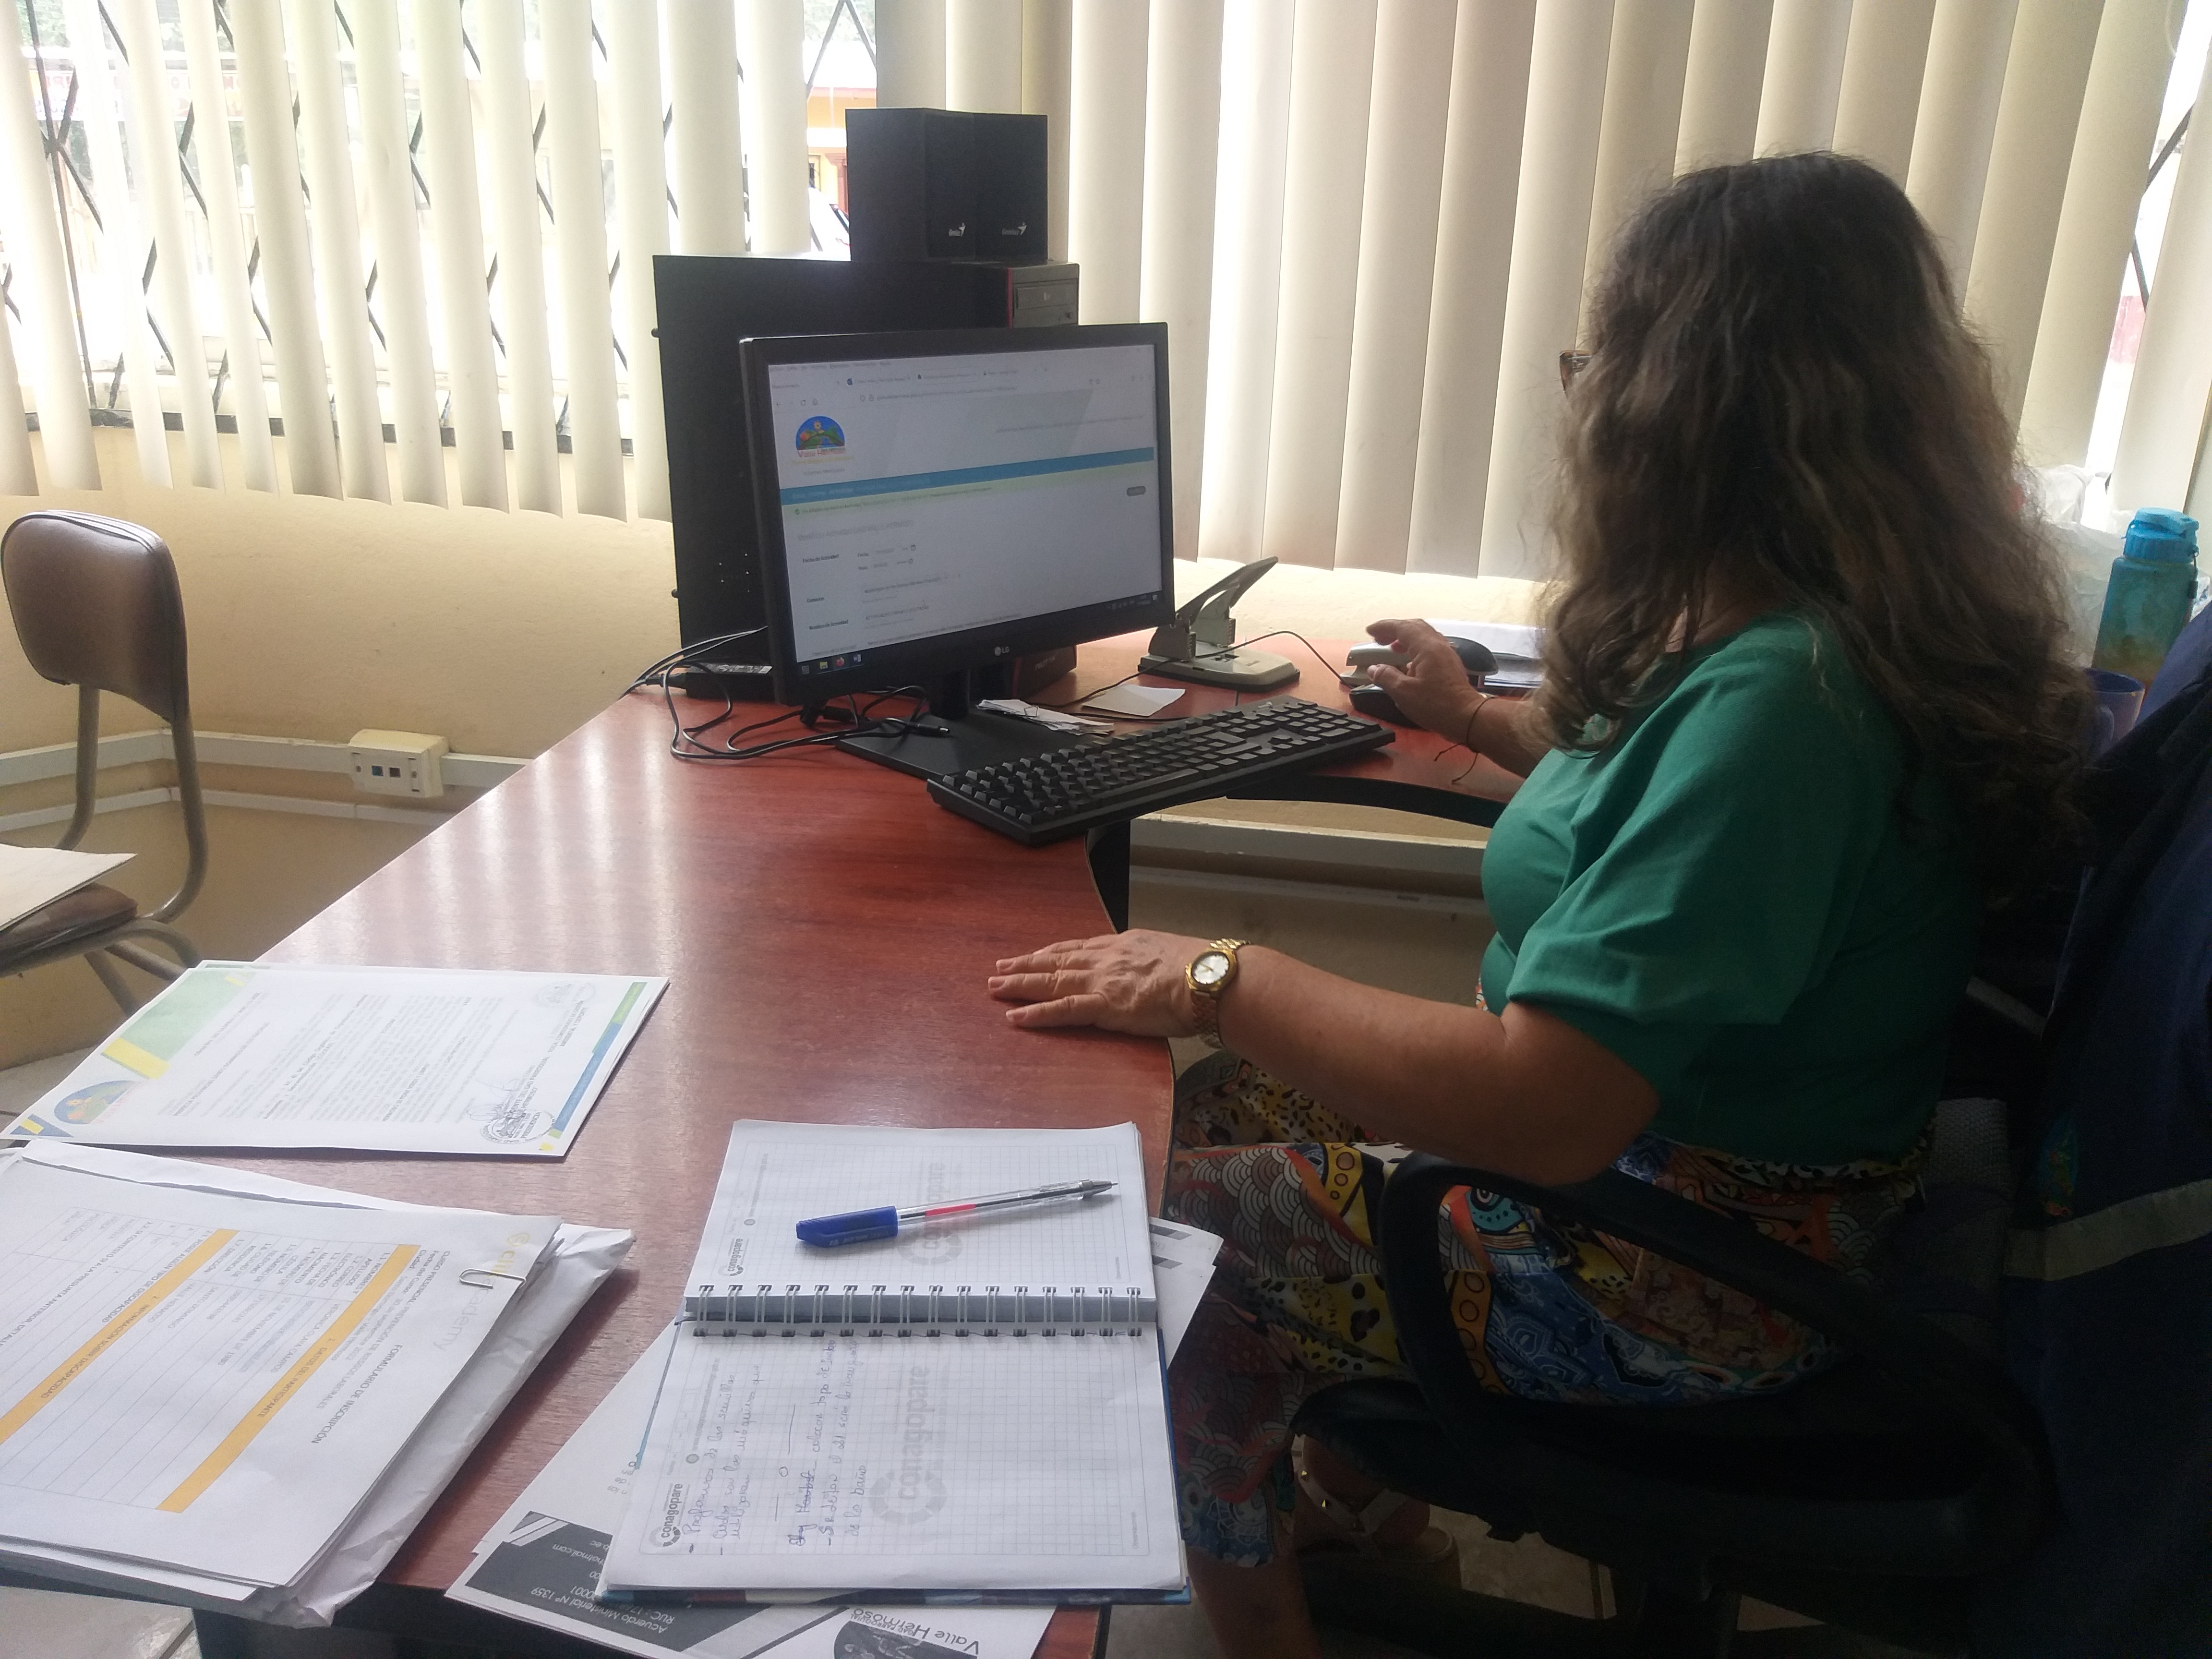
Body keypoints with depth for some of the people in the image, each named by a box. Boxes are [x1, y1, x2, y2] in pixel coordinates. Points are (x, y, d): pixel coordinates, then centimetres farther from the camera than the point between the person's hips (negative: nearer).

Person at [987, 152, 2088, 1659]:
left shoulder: (1781, 696, -31)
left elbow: (1543, 1110, -36)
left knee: (1163, 1224, -5)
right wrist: (1480, 717, 33)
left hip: (1686, 1279, -9)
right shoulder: (1843, 628, 1)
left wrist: (1222, 982, -26)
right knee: (1230, 1104, 12)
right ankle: (1362, 1509, 30)